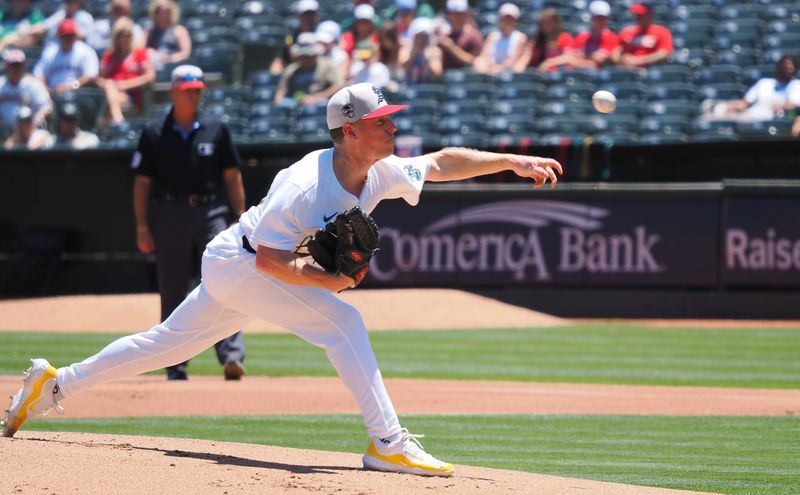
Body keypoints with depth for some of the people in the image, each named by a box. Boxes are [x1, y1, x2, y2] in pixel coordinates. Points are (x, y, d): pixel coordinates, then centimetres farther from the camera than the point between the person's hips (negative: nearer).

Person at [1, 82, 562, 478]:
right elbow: (270, 260, -28)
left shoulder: (383, 173, -5)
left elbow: (442, 162, 4)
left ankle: (57, 382, 25)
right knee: (343, 322, -20)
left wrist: (513, 160, -3)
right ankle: (388, 445, -21)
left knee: (170, 342, 16)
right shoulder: (304, 186, -29)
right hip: (237, 262, -9)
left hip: (247, 269, 9)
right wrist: (329, 279, -29)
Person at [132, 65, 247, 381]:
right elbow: (142, 181, 6)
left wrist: (241, 218, 2)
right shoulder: (155, 133, 6)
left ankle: (232, 355, -21)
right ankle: (175, 364, 11)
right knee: (172, 293, 4)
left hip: (210, 212, 0)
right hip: (171, 215, 0)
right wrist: (142, 226, -1)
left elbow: (232, 176, 10)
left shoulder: (215, 130, 8)